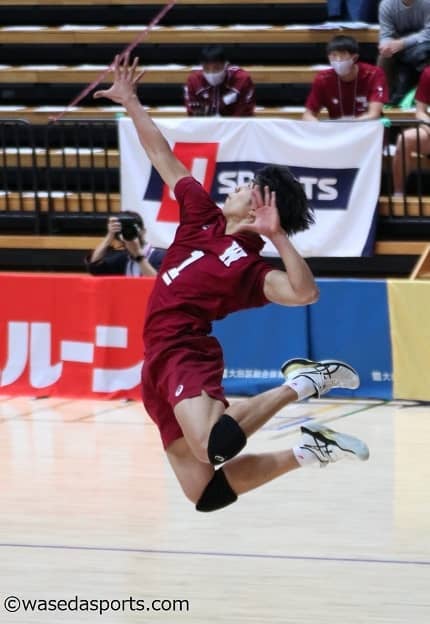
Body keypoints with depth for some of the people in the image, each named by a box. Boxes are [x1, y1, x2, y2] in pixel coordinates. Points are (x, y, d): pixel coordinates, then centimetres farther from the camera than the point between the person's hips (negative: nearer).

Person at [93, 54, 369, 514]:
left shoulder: (249, 266, -7)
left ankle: (300, 383, -13)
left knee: (216, 445, -38)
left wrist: (277, 235, -26)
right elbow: (162, 157, 20)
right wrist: (130, 102, 20)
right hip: (159, 361, 7)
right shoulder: (202, 217, 13)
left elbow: (304, 293, -25)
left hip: (184, 354, -7)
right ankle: (307, 452, 8)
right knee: (204, 494, -4)